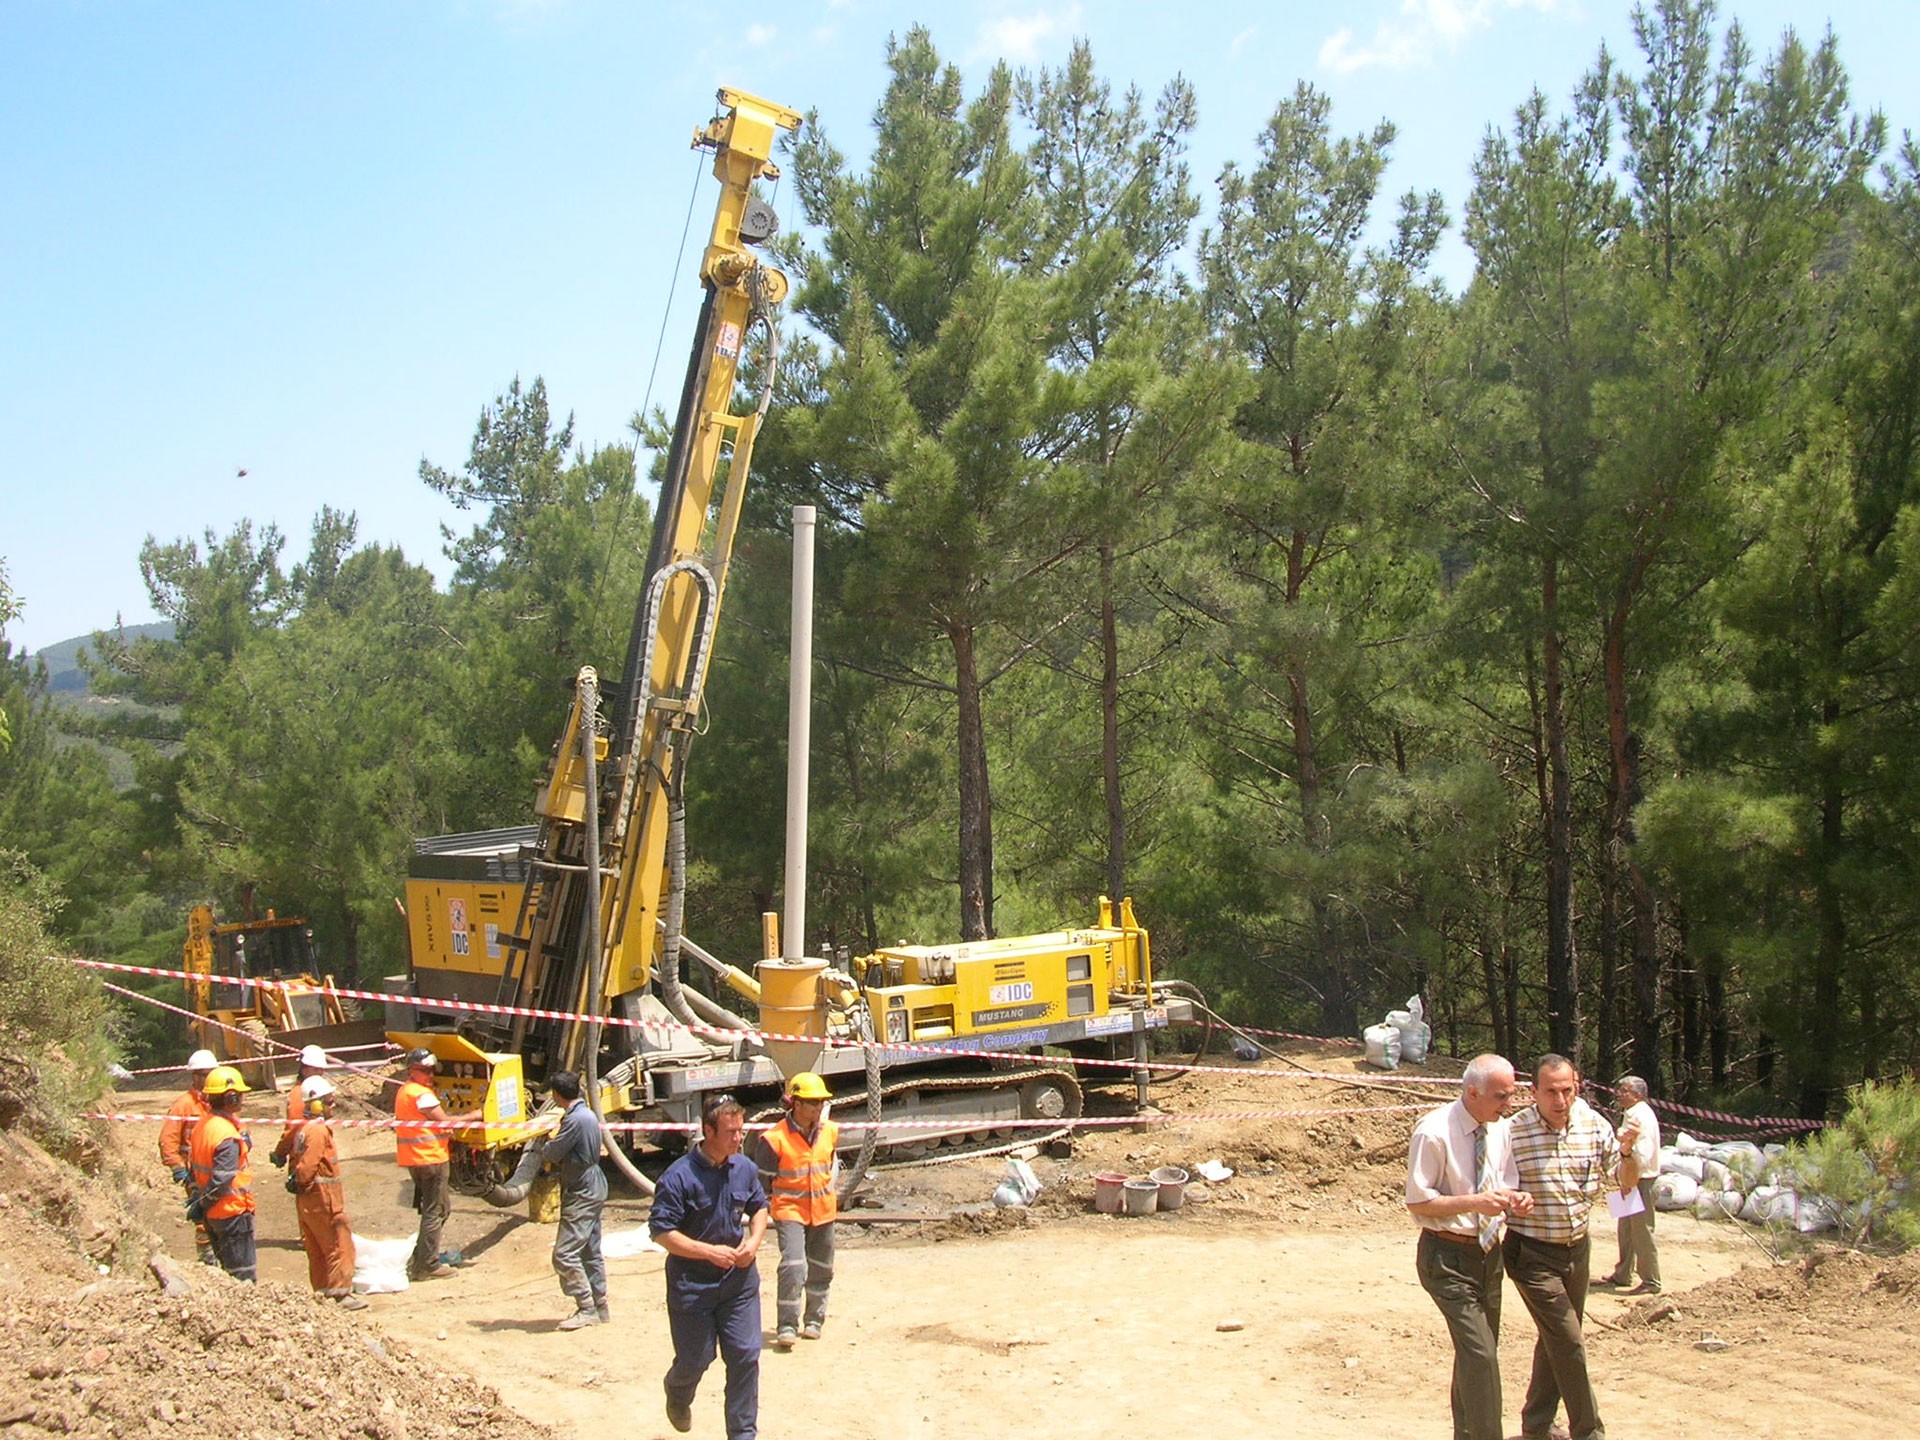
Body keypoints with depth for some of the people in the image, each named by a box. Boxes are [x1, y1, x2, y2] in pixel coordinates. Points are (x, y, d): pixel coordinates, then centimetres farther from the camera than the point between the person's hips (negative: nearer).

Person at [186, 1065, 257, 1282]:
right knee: (243, 1276, -2)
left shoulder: (202, 1126, 7)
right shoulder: (228, 1136, -23)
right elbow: (221, 1180, -24)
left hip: (212, 1214, 9)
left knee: (228, 1271, 18)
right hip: (232, 1213, -9)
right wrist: (201, 1206, -12)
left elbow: (194, 1168, 13)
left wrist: (196, 1200, 15)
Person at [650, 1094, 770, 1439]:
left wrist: (754, 1241, -3)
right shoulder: (679, 1176, -18)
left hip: (739, 1279, 4)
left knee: (746, 1356, 1)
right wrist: (709, 1251, -24)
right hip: (692, 1284, -4)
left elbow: (759, 1208, 16)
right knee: (695, 1359, 9)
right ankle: (677, 1397, 45)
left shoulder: (745, 1168, 0)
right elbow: (662, 1232, -19)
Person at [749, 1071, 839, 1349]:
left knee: (821, 1270, 13)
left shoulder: (829, 1132, 2)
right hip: (789, 1211, -5)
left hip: (823, 1211, 6)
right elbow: (762, 1178, -7)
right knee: (793, 1266, -19)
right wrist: (762, 1210, -5)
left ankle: (814, 1320, 30)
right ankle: (786, 1326, -13)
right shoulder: (775, 1139, -16)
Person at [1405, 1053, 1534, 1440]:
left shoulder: (1500, 1130, 2)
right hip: (1448, 1257, -7)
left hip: (1489, 1252, 7)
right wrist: (1474, 1202, -26)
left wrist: (1516, 1200, -9)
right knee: (1479, 1353, -16)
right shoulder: (1434, 1132, -19)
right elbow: (1417, 1202, -17)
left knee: (1477, 1352, 17)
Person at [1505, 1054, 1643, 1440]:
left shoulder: (1593, 1124, -3)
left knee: (1557, 1340, 16)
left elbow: (1625, 1182, 2)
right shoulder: (1513, 1132, -16)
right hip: (1532, 1253, -6)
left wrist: (1626, 1152, -18)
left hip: (1577, 1247, 6)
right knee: (1570, 1343, -7)